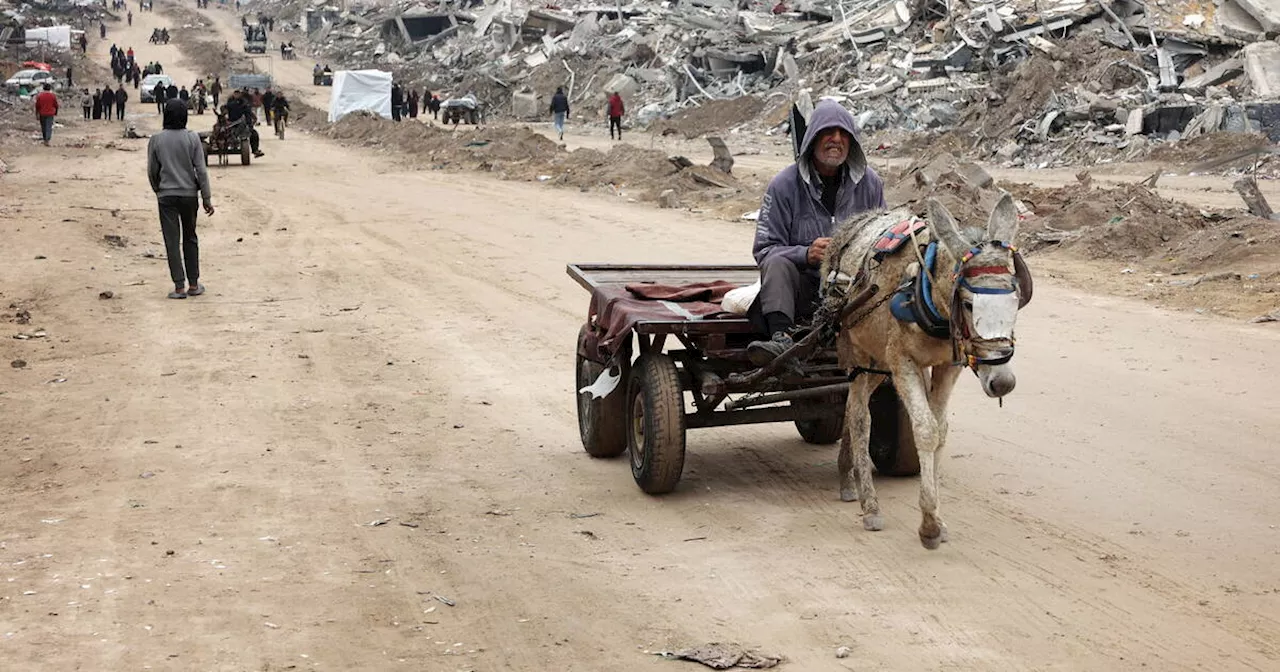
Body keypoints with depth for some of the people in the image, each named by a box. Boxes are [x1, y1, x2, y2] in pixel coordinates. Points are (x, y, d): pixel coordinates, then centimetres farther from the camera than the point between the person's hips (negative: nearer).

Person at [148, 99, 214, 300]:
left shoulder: (156, 140, -5)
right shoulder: (193, 138, -6)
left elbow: (152, 171, 2)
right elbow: (201, 170, -6)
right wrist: (207, 198, -1)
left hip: (166, 196, -1)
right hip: (189, 195, 1)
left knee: (172, 241, 2)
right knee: (190, 239, 14)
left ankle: (180, 286, -1)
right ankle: (193, 284, 16)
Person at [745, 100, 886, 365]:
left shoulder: (870, 183, 9)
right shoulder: (784, 184, 0)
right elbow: (764, 250, -3)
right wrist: (806, 254, -23)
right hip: (803, 288, -1)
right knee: (777, 263, -32)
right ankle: (781, 338, -51)